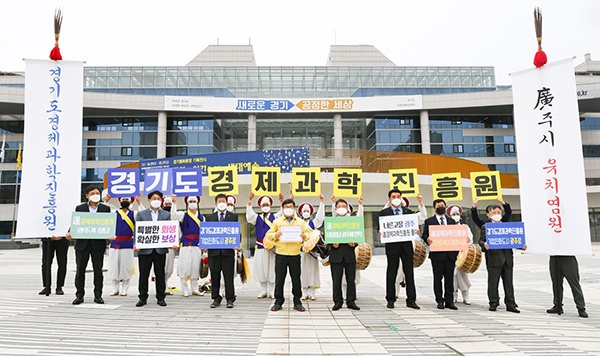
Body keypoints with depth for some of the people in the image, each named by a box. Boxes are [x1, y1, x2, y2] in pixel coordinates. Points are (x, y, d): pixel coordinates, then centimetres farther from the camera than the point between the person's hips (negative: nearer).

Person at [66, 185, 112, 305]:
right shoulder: (80, 208, 8)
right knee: (80, 270, 4)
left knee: (98, 270, 5)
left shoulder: (105, 208, 7)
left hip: (98, 243, 0)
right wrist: (70, 233, -14)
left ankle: (98, 295, 12)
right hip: (82, 243, 1)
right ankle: (79, 295, 13)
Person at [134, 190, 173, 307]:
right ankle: (143, 298, 17)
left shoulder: (166, 215, 10)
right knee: (143, 275, 5)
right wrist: (136, 244, -11)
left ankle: (160, 298, 16)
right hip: (144, 249, -1)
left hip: (160, 249, 1)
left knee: (160, 274, 7)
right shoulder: (141, 214, 8)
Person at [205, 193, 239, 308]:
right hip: (213, 251, 2)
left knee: (228, 277, 1)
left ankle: (230, 299, 9)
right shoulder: (209, 217, 13)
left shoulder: (234, 216, 7)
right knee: (214, 277, 8)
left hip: (228, 251, -2)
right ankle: (216, 299, 18)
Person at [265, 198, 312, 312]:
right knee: (279, 279, 2)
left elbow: (309, 233, 12)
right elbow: (268, 235, 8)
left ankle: (297, 302, 14)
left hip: (295, 254, 1)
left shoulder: (301, 222, 11)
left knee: (296, 279, 4)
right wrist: (275, 235, -13)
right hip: (280, 254, 0)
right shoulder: (277, 221, 9)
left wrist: (305, 236, -10)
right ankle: (278, 302, 13)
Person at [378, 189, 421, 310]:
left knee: (409, 273, 4)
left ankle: (411, 300, 12)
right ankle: (390, 300, 13)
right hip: (392, 246, -2)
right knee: (391, 273, 4)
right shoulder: (384, 213, 5)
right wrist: (381, 233, -20)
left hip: (407, 246, 2)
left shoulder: (409, 212, 12)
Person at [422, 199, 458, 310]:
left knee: (449, 278, 5)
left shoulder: (451, 221, 17)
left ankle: (449, 301, 13)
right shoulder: (429, 221, 6)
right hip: (437, 254, -3)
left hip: (450, 254, 3)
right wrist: (427, 239, -23)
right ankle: (440, 301, 11)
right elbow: (424, 235, -2)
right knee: (438, 278, 2)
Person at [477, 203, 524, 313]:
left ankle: (510, 305, 14)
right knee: (493, 282, 2)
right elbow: (481, 240, -5)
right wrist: (484, 244, -27)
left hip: (507, 258, 5)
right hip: (494, 259, -4)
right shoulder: (486, 227, 2)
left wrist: (522, 246, -1)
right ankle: (493, 304, 12)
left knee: (508, 282, 8)